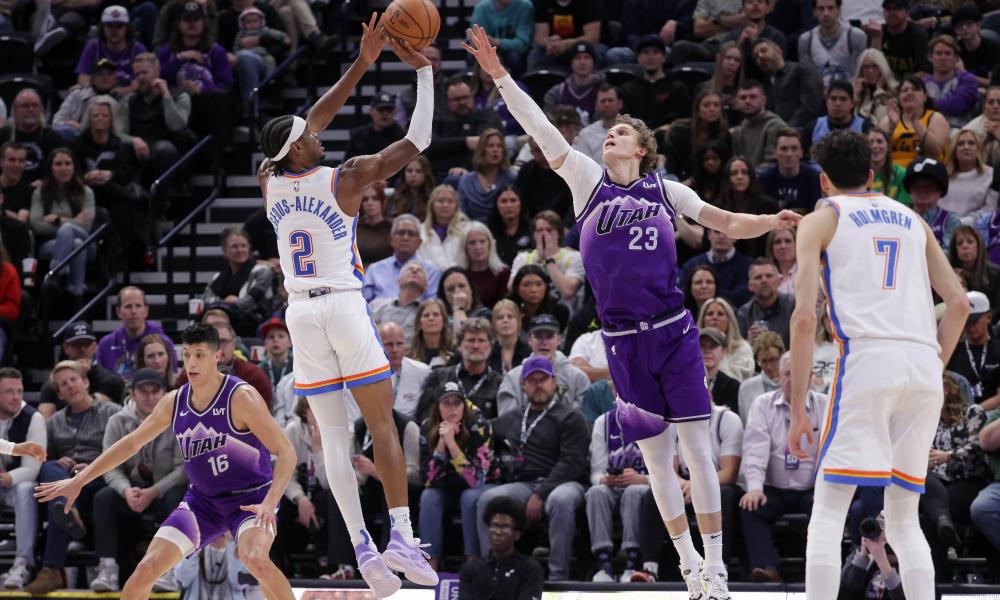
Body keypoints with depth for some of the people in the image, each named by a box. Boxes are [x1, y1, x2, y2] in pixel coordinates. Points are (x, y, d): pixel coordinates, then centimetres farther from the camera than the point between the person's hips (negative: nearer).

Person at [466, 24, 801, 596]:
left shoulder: (666, 191, 6)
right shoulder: (588, 179, 4)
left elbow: (729, 223, 7)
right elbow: (539, 127, -2)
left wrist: (772, 222, -12)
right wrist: (499, 76, -10)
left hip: (674, 332, 0)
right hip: (624, 339, 1)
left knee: (698, 447, -4)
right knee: (656, 456, 5)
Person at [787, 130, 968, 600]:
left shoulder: (820, 220, 11)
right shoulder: (911, 219, 25)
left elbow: (804, 318, 1)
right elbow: (958, 303, 17)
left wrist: (797, 409, 2)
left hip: (868, 356, -4)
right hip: (925, 364, 4)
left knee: (828, 515, -1)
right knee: (904, 521, 14)